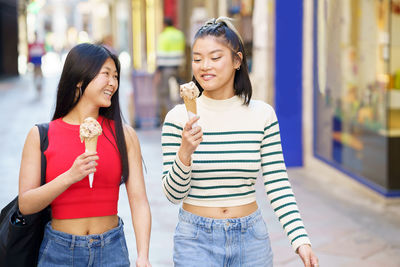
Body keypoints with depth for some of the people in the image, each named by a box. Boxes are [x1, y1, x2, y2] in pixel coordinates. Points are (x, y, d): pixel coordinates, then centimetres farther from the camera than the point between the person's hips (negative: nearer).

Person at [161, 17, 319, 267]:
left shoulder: (262, 115, -3)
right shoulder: (179, 117, -7)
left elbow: (278, 185, -2)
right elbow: (174, 194, -6)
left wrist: (301, 240, -11)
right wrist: (184, 154, -24)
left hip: (251, 239, 1)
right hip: (196, 240, -1)